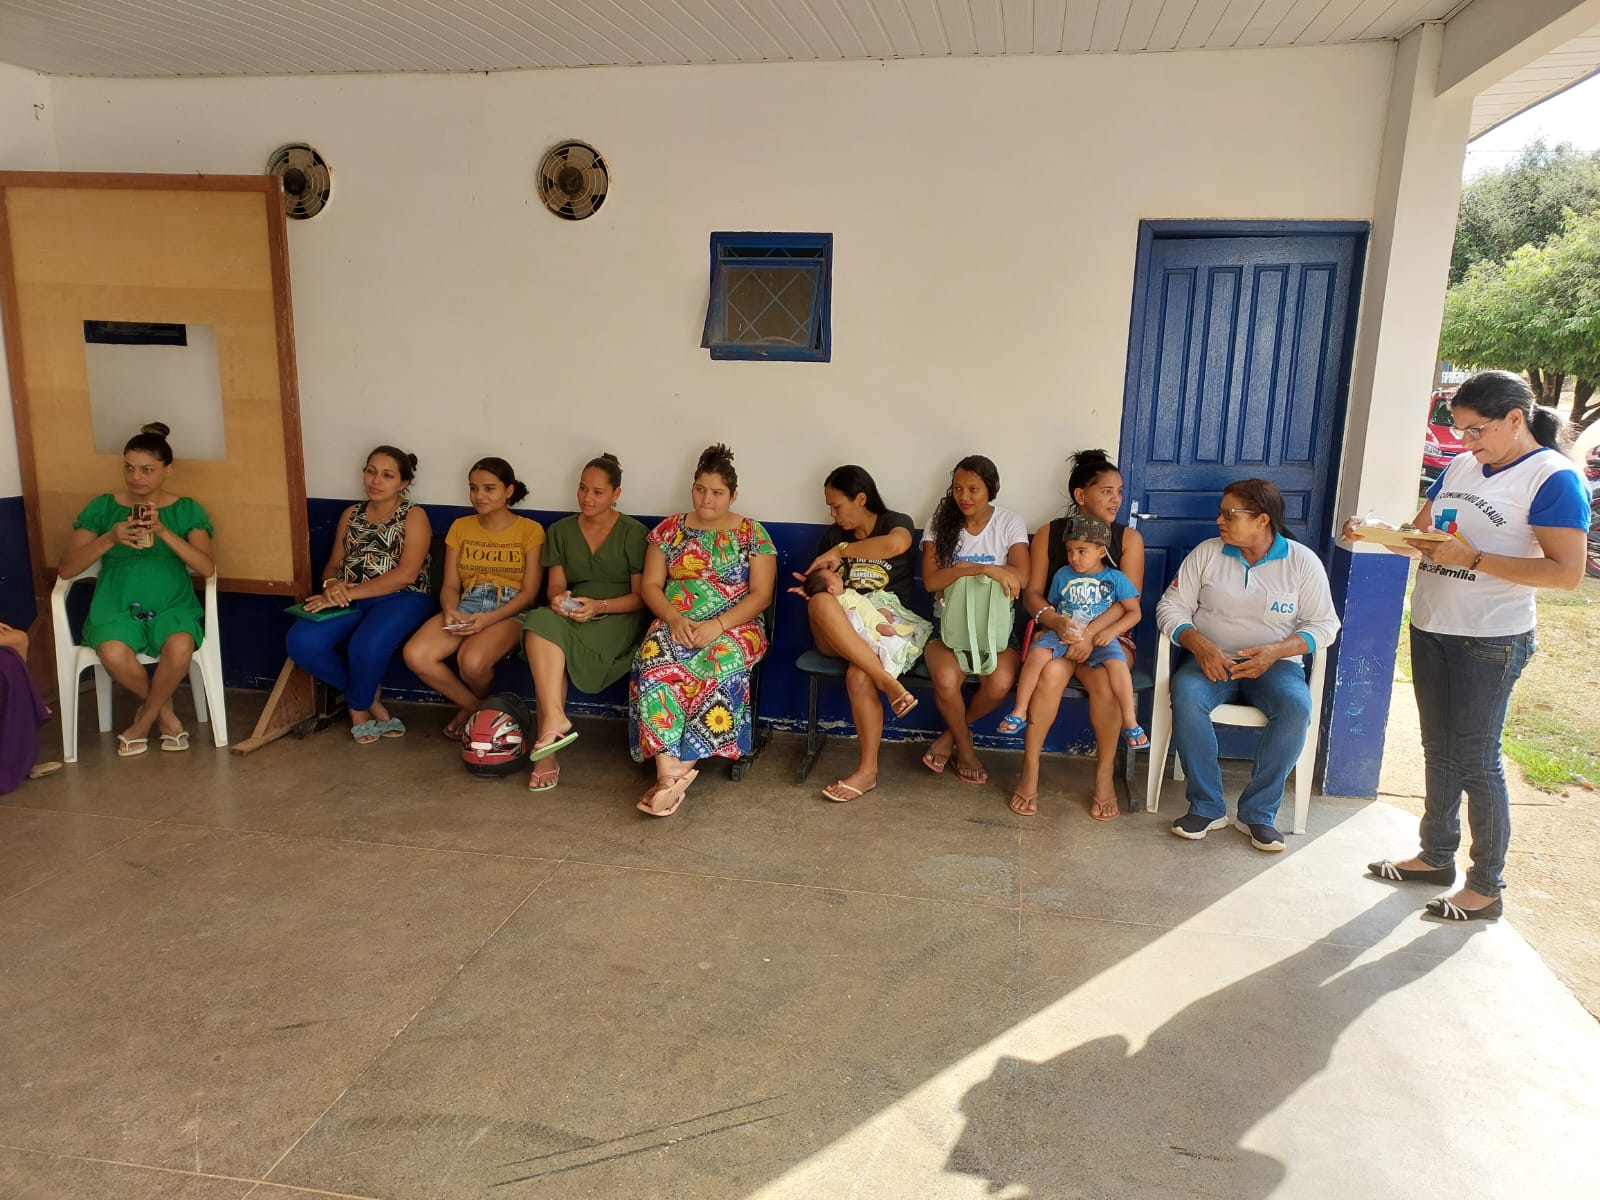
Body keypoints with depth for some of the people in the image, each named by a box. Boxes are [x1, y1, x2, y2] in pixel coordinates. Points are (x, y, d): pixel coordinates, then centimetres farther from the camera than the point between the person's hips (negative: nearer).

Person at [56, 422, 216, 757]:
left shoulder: (187, 510, 7)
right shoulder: (102, 507, 8)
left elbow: (207, 567, -7)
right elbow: (65, 569, 3)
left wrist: (164, 532, -18)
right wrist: (109, 539, -12)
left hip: (172, 605, 0)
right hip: (116, 606, 1)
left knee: (180, 648, -35)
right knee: (113, 652, -34)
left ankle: (144, 719, -5)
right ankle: (164, 710, -3)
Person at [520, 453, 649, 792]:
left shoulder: (634, 533, 2)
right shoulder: (561, 530, 14)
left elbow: (640, 596, -2)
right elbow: (555, 585, 9)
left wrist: (600, 606, -20)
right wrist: (558, 598, -16)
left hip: (618, 619, -4)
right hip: (572, 616, 4)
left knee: (546, 648, -31)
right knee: (541, 621, -33)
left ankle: (549, 731, -33)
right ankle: (556, 721, -41)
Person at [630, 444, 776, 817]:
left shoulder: (752, 534, 3)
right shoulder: (670, 529, 11)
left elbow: (761, 594, -3)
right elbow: (650, 584, 8)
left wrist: (718, 625, -17)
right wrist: (674, 618, -12)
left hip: (734, 626, -2)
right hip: (675, 624, 2)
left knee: (719, 667, -36)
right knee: (654, 667, -31)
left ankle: (678, 768, -33)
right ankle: (669, 771, -39)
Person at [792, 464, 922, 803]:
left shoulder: (895, 522, 3)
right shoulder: (831, 535, 15)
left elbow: (897, 544, -23)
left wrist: (841, 552, -16)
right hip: (841, 634, 3)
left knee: (859, 674, -35)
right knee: (820, 603, -34)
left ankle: (867, 770, -22)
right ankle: (887, 681, -38)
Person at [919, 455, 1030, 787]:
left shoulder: (1009, 523, 0)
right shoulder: (939, 521, 2)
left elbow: (1021, 578, -15)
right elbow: (931, 581, -10)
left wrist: (961, 569, -17)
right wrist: (984, 569, -20)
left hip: (995, 623, 0)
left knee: (999, 683, -29)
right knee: (946, 679, -31)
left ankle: (951, 733, 4)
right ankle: (964, 745, 2)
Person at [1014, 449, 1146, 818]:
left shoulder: (1129, 538, 3)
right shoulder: (1049, 533, 4)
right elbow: (1032, 593, -1)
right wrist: (1057, 621, -23)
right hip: (1055, 630, 0)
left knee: (1105, 680, -34)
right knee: (1051, 672, -35)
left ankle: (1105, 773, -13)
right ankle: (1030, 772, -21)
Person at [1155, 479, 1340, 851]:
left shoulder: (1303, 562, 0)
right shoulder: (1206, 553, 2)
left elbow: (1324, 624, 0)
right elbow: (1171, 607, 1)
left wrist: (1275, 651, -18)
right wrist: (1199, 644, -19)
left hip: (1274, 663, 0)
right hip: (1212, 659, 1)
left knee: (1296, 707, -33)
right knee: (1186, 695, -33)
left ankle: (1258, 812, -17)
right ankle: (1207, 806, -20)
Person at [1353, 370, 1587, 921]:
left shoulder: (1554, 478, -13)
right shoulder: (1460, 467, 8)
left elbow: (1567, 571, -20)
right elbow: (1418, 535, 14)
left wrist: (1472, 559, -24)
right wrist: (1370, 532, -5)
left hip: (1490, 641, -7)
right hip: (1430, 628, 7)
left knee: (1476, 760, -1)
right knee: (1439, 750, 16)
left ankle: (1486, 888, 13)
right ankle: (1437, 855, 31)